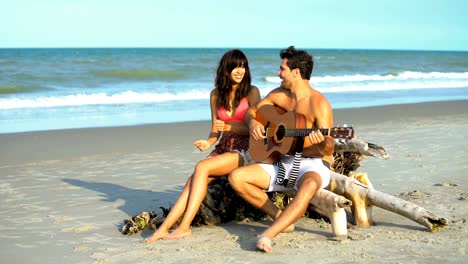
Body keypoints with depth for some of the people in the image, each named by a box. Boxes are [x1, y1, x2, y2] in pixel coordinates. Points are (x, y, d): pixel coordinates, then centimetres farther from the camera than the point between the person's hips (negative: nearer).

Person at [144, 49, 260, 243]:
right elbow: (216, 129, 15)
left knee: (201, 167, -28)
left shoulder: (251, 92, -2)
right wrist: (208, 143, -6)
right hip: (223, 148, 5)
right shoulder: (216, 94, 12)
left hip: (245, 150, -5)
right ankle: (164, 228, -26)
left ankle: (185, 227, -28)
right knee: (193, 181, -19)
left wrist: (229, 127, -16)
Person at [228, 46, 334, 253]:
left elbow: (329, 149, -17)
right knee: (236, 177, -12)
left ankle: (269, 234, -51)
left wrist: (321, 143, -41)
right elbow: (251, 111, 19)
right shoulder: (279, 95, 6)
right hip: (283, 162, 7)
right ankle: (280, 217, -5)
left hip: (313, 165, -7)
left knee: (309, 184, -43)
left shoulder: (318, 103, -13)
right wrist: (253, 122, -5)